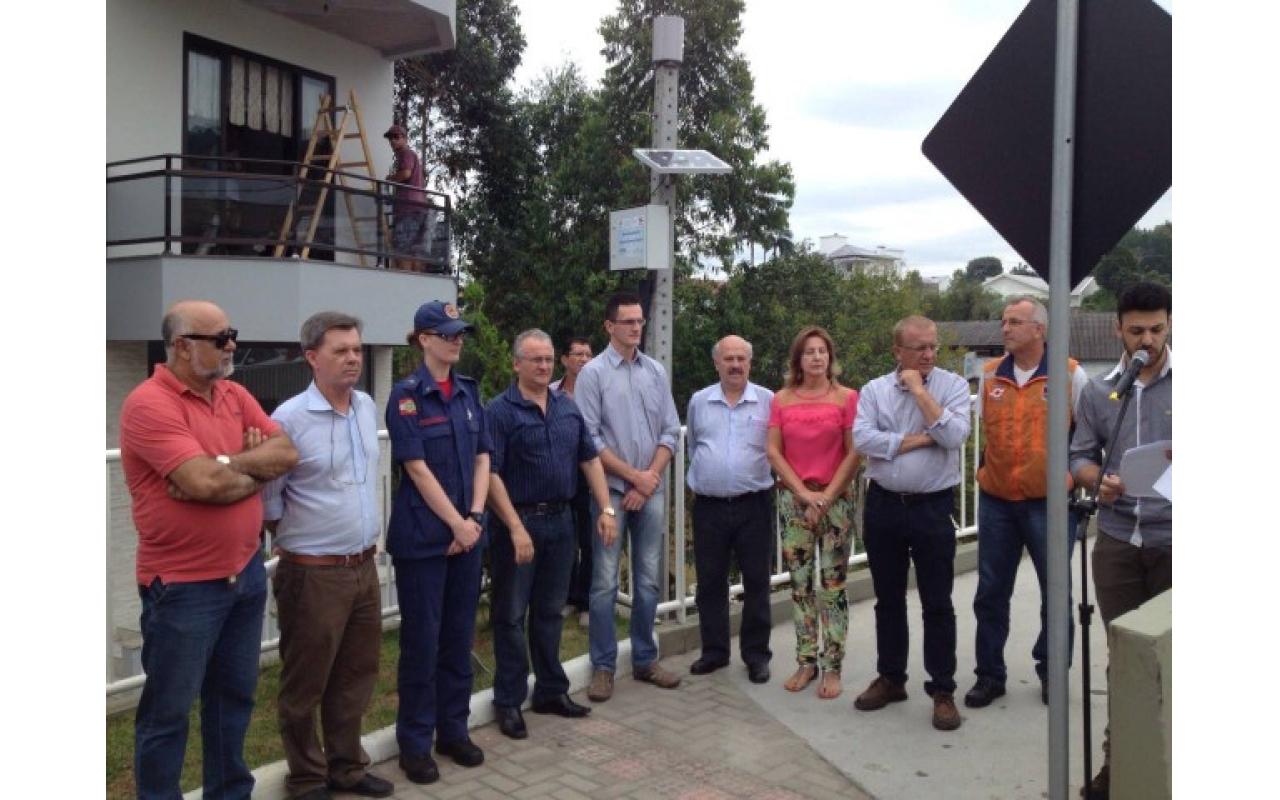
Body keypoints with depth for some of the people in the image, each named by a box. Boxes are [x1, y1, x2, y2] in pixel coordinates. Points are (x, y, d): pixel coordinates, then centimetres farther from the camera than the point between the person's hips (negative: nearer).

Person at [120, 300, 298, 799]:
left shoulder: (236, 396, 7)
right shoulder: (149, 404, -16)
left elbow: (287, 453, -2)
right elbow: (206, 483, -26)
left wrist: (223, 466, -15)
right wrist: (257, 469, -7)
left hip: (246, 572, 7)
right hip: (183, 585, -7)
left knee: (235, 695, 20)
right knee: (168, 711, 8)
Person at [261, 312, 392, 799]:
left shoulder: (367, 407, 5)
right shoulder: (290, 418, -16)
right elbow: (267, 496, -10)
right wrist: (296, 537, 1)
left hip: (364, 567, 6)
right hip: (313, 574, -6)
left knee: (355, 677, 17)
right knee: (306, 685, 10)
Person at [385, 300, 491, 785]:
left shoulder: (469, 391, 8)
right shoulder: (406, 395, -9)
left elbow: (482, 458, 7)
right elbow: (418, 469, -13)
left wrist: (475, 517, -4)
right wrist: (456, 523, -13)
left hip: (467, 534, 5)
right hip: (423, 536, -5)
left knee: (459, 636, 13)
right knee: (421, 640, 4)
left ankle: (453, 730, 27)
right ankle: (415, 742, 18)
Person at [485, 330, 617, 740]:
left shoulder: (568, 407, 10)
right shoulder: (500, 410, -9)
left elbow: (590, 459, 12)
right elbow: (491, 474, -15)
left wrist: (606, 509, 3)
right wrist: (516, 528, -21)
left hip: (560, 521, 6)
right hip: (518, 522, -5)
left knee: (550, 611, 16)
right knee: (511, 615, 5)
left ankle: (551, 691, 27)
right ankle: (508, 701, 16)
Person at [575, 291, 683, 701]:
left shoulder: (656, 371, 8)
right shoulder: (593, 373, -4)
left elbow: (670, 431, 7)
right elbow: (589, 439, -9)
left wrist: (651, 477, -5)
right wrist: (633, 476, -9)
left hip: (652, 491, 4)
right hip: (612, 490, -4)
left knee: (649, 579, 10)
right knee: (605, 582, -1)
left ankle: (645, 660, 23)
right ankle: (603, 667, 10)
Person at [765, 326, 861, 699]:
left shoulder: (846, 397, -1)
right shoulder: (781, 399, 5)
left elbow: (854, 453, -4)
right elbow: (773, 452, 2)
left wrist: (826, 496, -9)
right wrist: (803, 493, -7)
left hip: (836, 500, -2)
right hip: (793, 500, 2)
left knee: (833, 587, 0)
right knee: (800, 584, 8)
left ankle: (832, 667, 9)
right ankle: (806, 661, 19)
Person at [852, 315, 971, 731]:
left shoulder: (953, 385, -2)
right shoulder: (874, 390, 2)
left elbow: (953, 436, -18)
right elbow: (863, 439, -13)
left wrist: (919, 390, -14)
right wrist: (920, 439, -13)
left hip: (932, 506, -2)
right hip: (883, 505, 3)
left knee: (937, 604, 3)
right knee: (888, 599, 14)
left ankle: (942, 690, 15)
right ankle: (890, 678, 28)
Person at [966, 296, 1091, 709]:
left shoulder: (1070, 374, -5)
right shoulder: (990, 374, 6)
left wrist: (1073, 472, -5)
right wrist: (984, 466, 10)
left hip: (1049, 502, -3)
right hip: (996, 500, 3)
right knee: (990, 592, 8)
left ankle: (1052, 672, 27)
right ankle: (989, 674, 21)